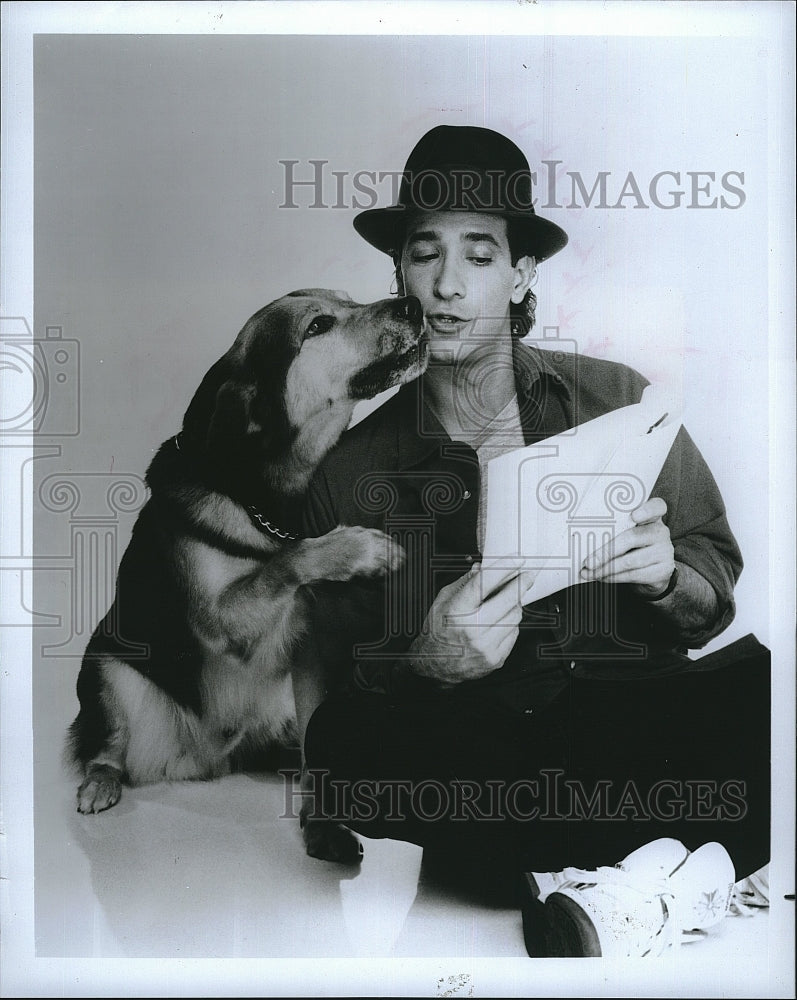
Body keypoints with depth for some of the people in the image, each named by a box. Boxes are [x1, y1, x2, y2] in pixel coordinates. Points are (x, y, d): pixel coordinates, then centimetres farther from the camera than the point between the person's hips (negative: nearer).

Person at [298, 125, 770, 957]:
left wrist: (664, 576, -14)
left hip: (637, 717, 0)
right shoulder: (355, 467, 4)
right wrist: (426, 664, -21)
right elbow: (331, 669, 1)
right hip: (470, 749, 1)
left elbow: (718, 571, 9)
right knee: (345, 742, -30)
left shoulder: (617, 401, 5)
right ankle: (687, 867, -18)